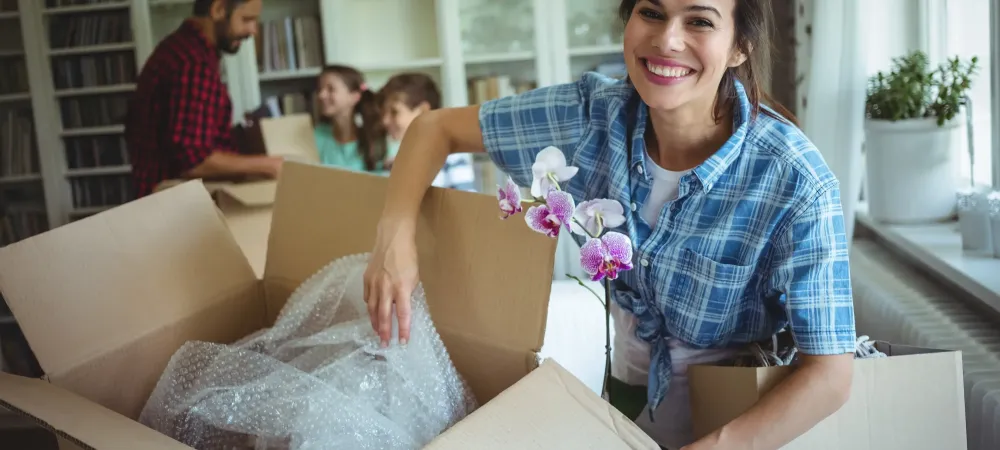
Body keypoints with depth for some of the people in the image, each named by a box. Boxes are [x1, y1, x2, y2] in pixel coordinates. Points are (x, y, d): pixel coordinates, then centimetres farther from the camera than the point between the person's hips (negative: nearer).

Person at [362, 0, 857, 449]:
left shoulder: (795, 183, -30)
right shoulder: (594, 116, -20)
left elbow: (830, 376, -28)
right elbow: (438, 126, -9)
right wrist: (395, 232, -26)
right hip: (630, 387, 4)